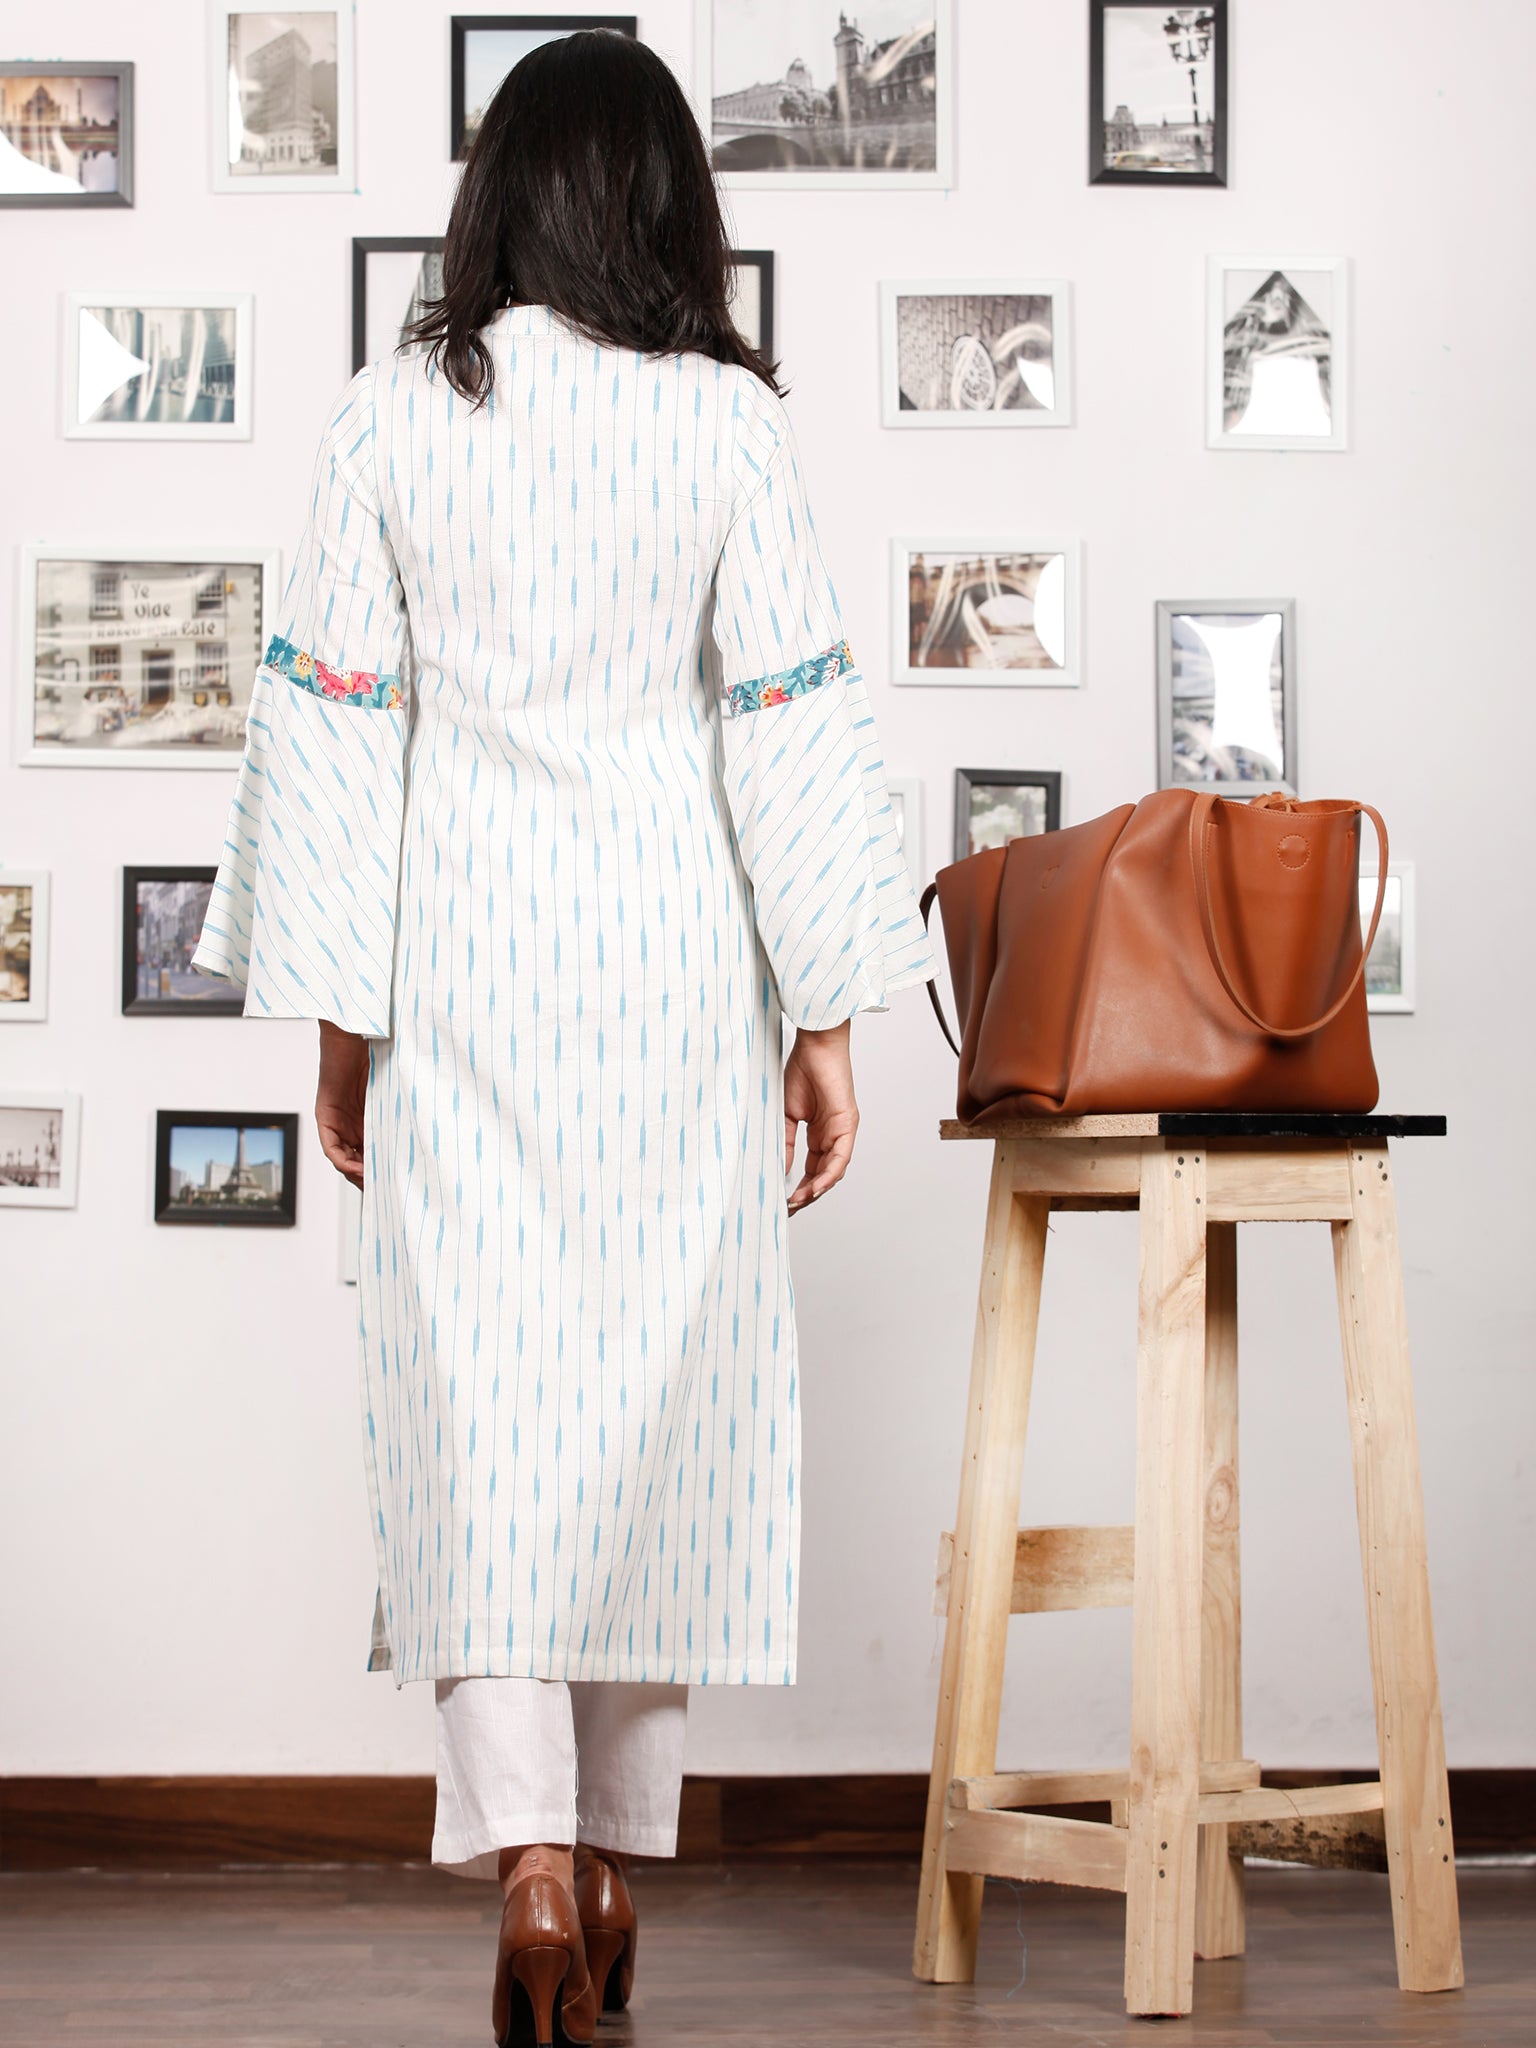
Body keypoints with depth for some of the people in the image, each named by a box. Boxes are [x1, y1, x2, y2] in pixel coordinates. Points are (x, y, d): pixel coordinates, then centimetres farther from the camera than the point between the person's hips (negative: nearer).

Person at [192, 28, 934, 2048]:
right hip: (675, 959, 0)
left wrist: (338, 1016, 6)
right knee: (661, 1388, 9)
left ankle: (529, 1853, -14)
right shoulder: (728, 423, -4)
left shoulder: (390, 421, -1)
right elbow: (793, 722, -4)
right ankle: (616, 1850, 17)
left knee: (482, 1390, 0)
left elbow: (332, 720, 0)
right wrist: (829, 1015, 2)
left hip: (460, 964, 0)